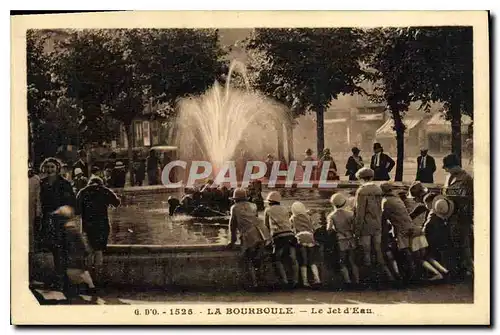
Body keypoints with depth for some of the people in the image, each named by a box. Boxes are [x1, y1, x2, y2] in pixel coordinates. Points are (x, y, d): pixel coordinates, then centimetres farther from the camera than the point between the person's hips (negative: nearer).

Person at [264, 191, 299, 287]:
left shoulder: (268, 210, 15)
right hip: (290, 235, 3)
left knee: (278, 260, 4)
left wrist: (271, 233, 42)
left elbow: (266, 225, 25)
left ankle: (284, 281, -7)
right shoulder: (284, 209, 22)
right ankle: (295, 280, -2)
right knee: (293, 259, 6)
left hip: (279, 237, -3)